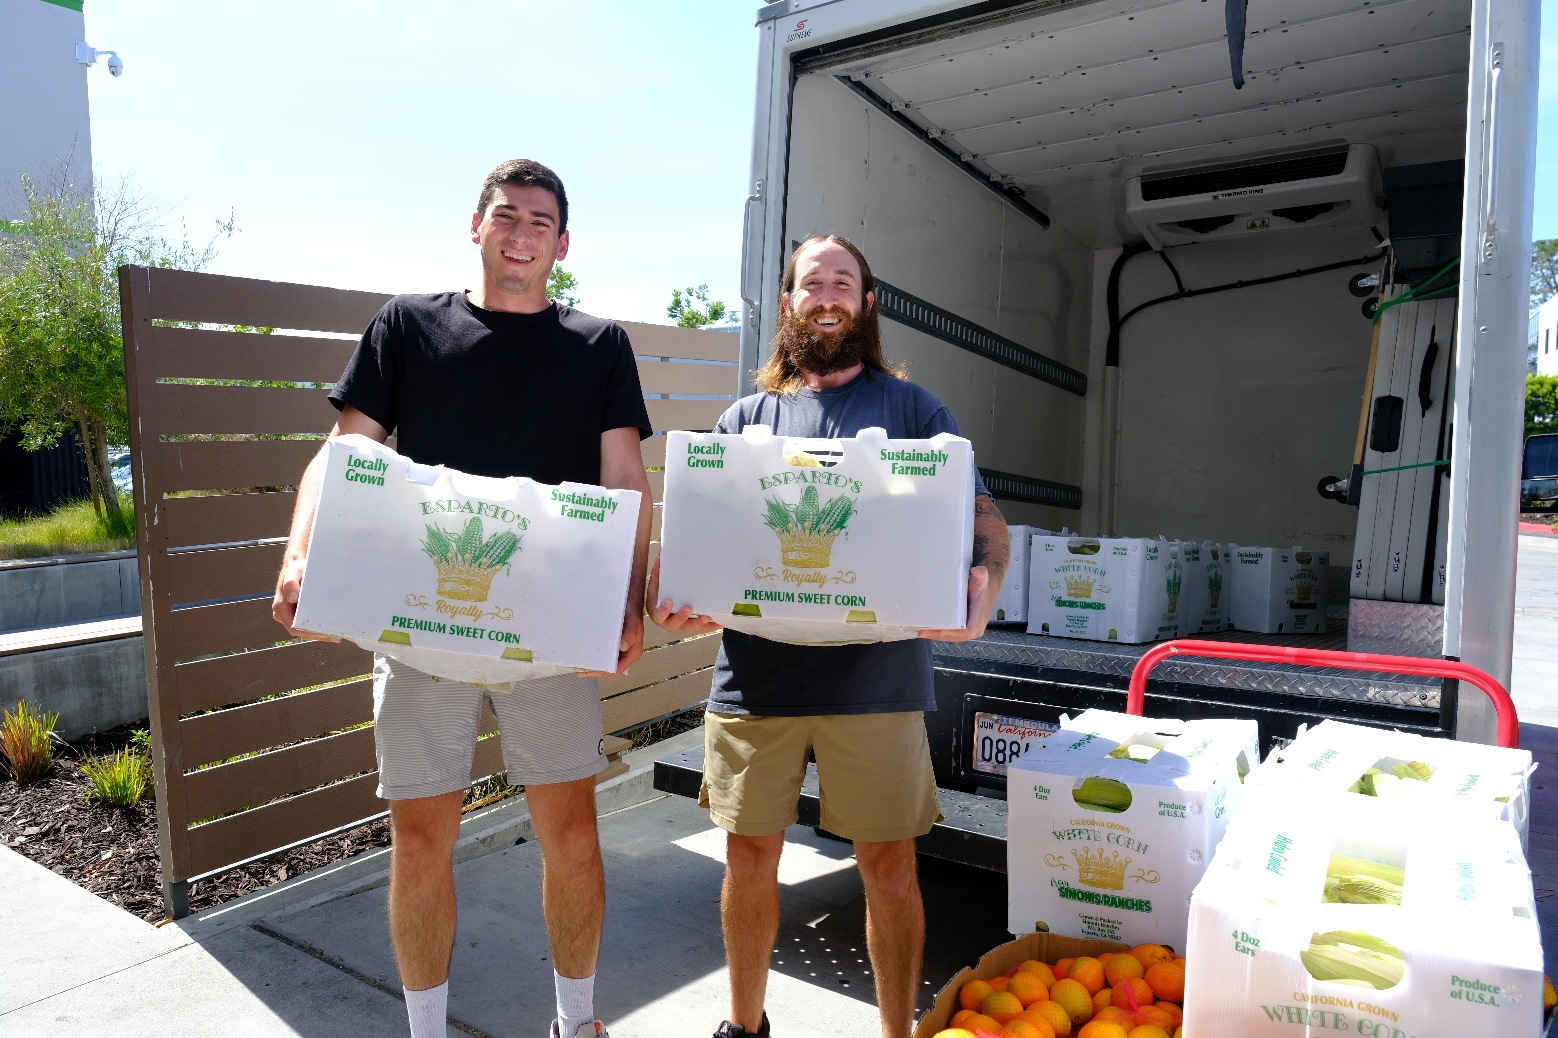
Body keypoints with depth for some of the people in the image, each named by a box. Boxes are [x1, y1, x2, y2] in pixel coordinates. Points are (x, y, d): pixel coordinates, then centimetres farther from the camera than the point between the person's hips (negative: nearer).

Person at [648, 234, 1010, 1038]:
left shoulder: (911, 408, 9)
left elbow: (982, 517, 4)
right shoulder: (748, 417, 13)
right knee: (749, 857, 11)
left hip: (877, 676, -1)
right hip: (755, 673, 2)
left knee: (888, 865, 6)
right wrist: (674, 602, -12)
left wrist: (981, 588, -18)